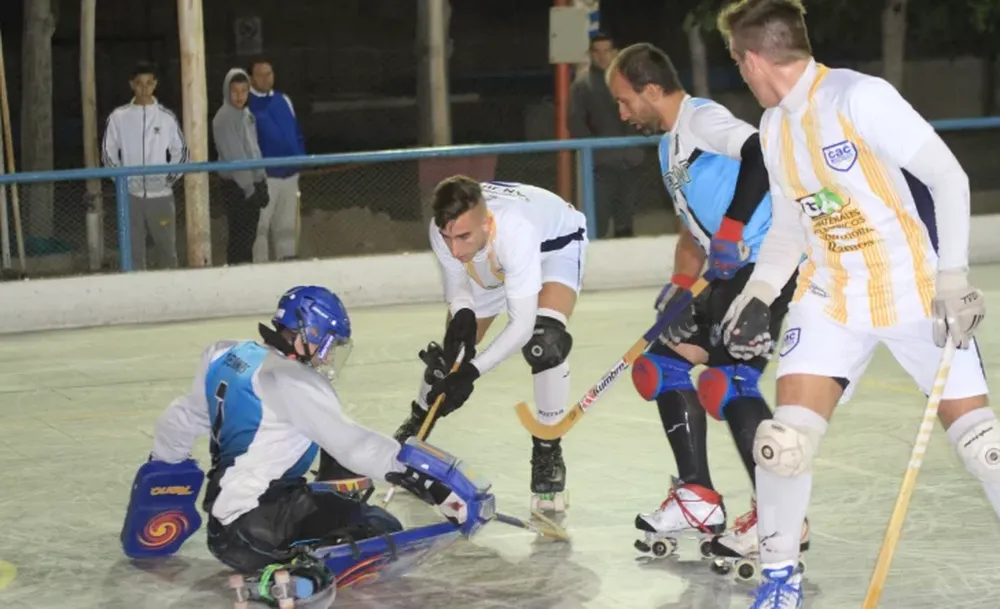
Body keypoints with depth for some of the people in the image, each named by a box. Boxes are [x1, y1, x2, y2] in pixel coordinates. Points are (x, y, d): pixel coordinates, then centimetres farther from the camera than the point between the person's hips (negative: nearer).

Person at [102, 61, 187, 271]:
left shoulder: (166, 116, 2)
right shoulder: (118, 116, 1)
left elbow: (180, 150, 9)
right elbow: (109, 152, 6)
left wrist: (171, 177, -1)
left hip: (161, 194, 0)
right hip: (130, 194, 0)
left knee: (167, 246, 5)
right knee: (133, 249, 2)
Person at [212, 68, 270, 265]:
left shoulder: (246, 114, 12)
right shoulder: (224, 118, -15)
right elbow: (233, 157, -18)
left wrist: (262, 183, 13)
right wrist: (248, 188, -19)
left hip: (253, 183, 8)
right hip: (237, 187, -8)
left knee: (249, 235, 13)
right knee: (240, 237, -6)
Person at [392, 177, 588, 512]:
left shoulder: (515, 230, -46)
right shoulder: (444, 230, -32)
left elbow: (521, 324, -42)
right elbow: (457, 283, -13)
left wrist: (472, 372, -45)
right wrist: (462, 316, -34)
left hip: (555, 242, -5)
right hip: (490, 266, 5)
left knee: (543, 341, -29)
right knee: (452, 349, 6)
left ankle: (548, 453, -11)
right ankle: (416, 426, 37)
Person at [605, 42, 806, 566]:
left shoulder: (703, 119, -11)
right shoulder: (670, 147, 20)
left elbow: (764, 151, -30)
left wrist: (732, 228, -31)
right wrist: (679, 291, 14)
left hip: (767, 262, -11)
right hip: (730, 273, 11)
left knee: (726, 379, -20)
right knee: (660, 364, 12)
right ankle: (698, 500, 15)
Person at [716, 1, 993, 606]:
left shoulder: (859, 97, -19)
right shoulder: (775, 128, 5)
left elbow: (948, 177, -18)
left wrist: (953, 277, -20)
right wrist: (757, 296, 10)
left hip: (917, 292, -5)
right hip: (831, 297, 5)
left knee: (977, 435, -4)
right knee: (788, 437, -9)